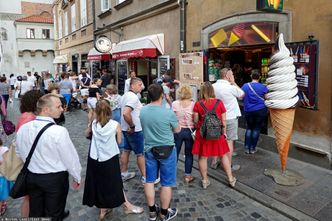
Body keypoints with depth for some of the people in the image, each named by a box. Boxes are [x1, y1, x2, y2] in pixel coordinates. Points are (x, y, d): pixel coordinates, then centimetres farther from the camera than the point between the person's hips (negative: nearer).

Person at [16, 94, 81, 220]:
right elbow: (70, 157, -18)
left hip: (31, 177, 6)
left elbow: (19, 153, 8)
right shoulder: (59, 131, -26)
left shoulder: (23, 128, -7)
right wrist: (77, 177, -2)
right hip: (55, 179, -5)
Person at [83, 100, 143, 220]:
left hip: (94, 159, 2)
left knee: (100, 183, 17)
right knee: (116, 183, 14)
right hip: (110, 159, -2)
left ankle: (103, 209, 32)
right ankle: (127, 206, 30)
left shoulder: (94, 124, -6)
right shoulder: (115, 125, -13)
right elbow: (119, 141, -3)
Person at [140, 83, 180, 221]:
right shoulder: (169, 113, -20)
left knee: (149, 181, 17)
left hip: (149, 149, 5)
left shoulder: (142, 111, -7)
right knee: (166, 183, 10)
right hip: (167, 150, -4)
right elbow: (177, 130, -4)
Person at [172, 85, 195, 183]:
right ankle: (187, 175, 19)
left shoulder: (175, 104, -9)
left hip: (178, 131, 1)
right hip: (190, 131, 0)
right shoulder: (193, 104, -11)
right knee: (189, 154, 12)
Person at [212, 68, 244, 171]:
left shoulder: (213, 86, -1)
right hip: (230, 118, -6)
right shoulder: (231, 87, -18)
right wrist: (233, 82, 1)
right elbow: (242, 94, 0)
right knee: (229, 141, 4)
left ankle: (214, 162, 25)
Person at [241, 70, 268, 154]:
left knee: (249, 128, 16)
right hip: (260, 110, -1)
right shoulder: (263, 87, -8)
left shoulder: (245, 86, -4)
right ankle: (252, 148, 13)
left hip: (248, 111, 2)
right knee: (256, 129, 8)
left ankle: (247, 147, 12)